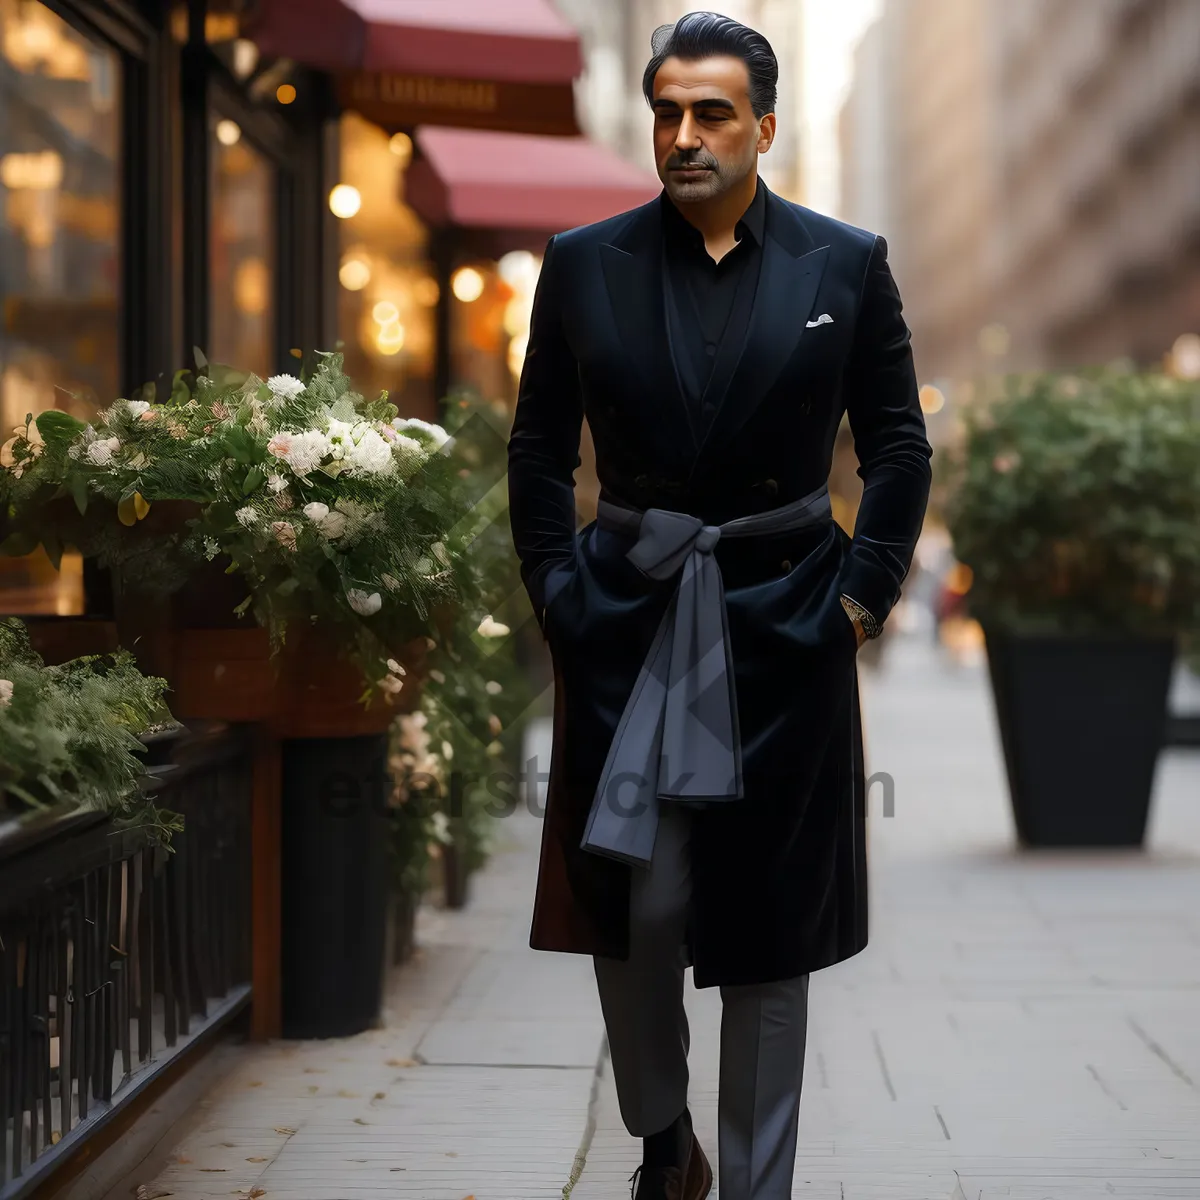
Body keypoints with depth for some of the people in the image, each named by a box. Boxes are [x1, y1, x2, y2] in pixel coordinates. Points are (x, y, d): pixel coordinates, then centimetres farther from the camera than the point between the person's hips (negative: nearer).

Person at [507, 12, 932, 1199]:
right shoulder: (583, 265, 4)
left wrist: (863, 594, -1)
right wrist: (557, 594, 1)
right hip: (628, 620, 1)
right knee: (632, 900, -2)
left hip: (783, 624, 0)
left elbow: (898, 447, 7)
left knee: (767, 923, 3)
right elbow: (539, 448, 9)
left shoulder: (846, 265, 3)